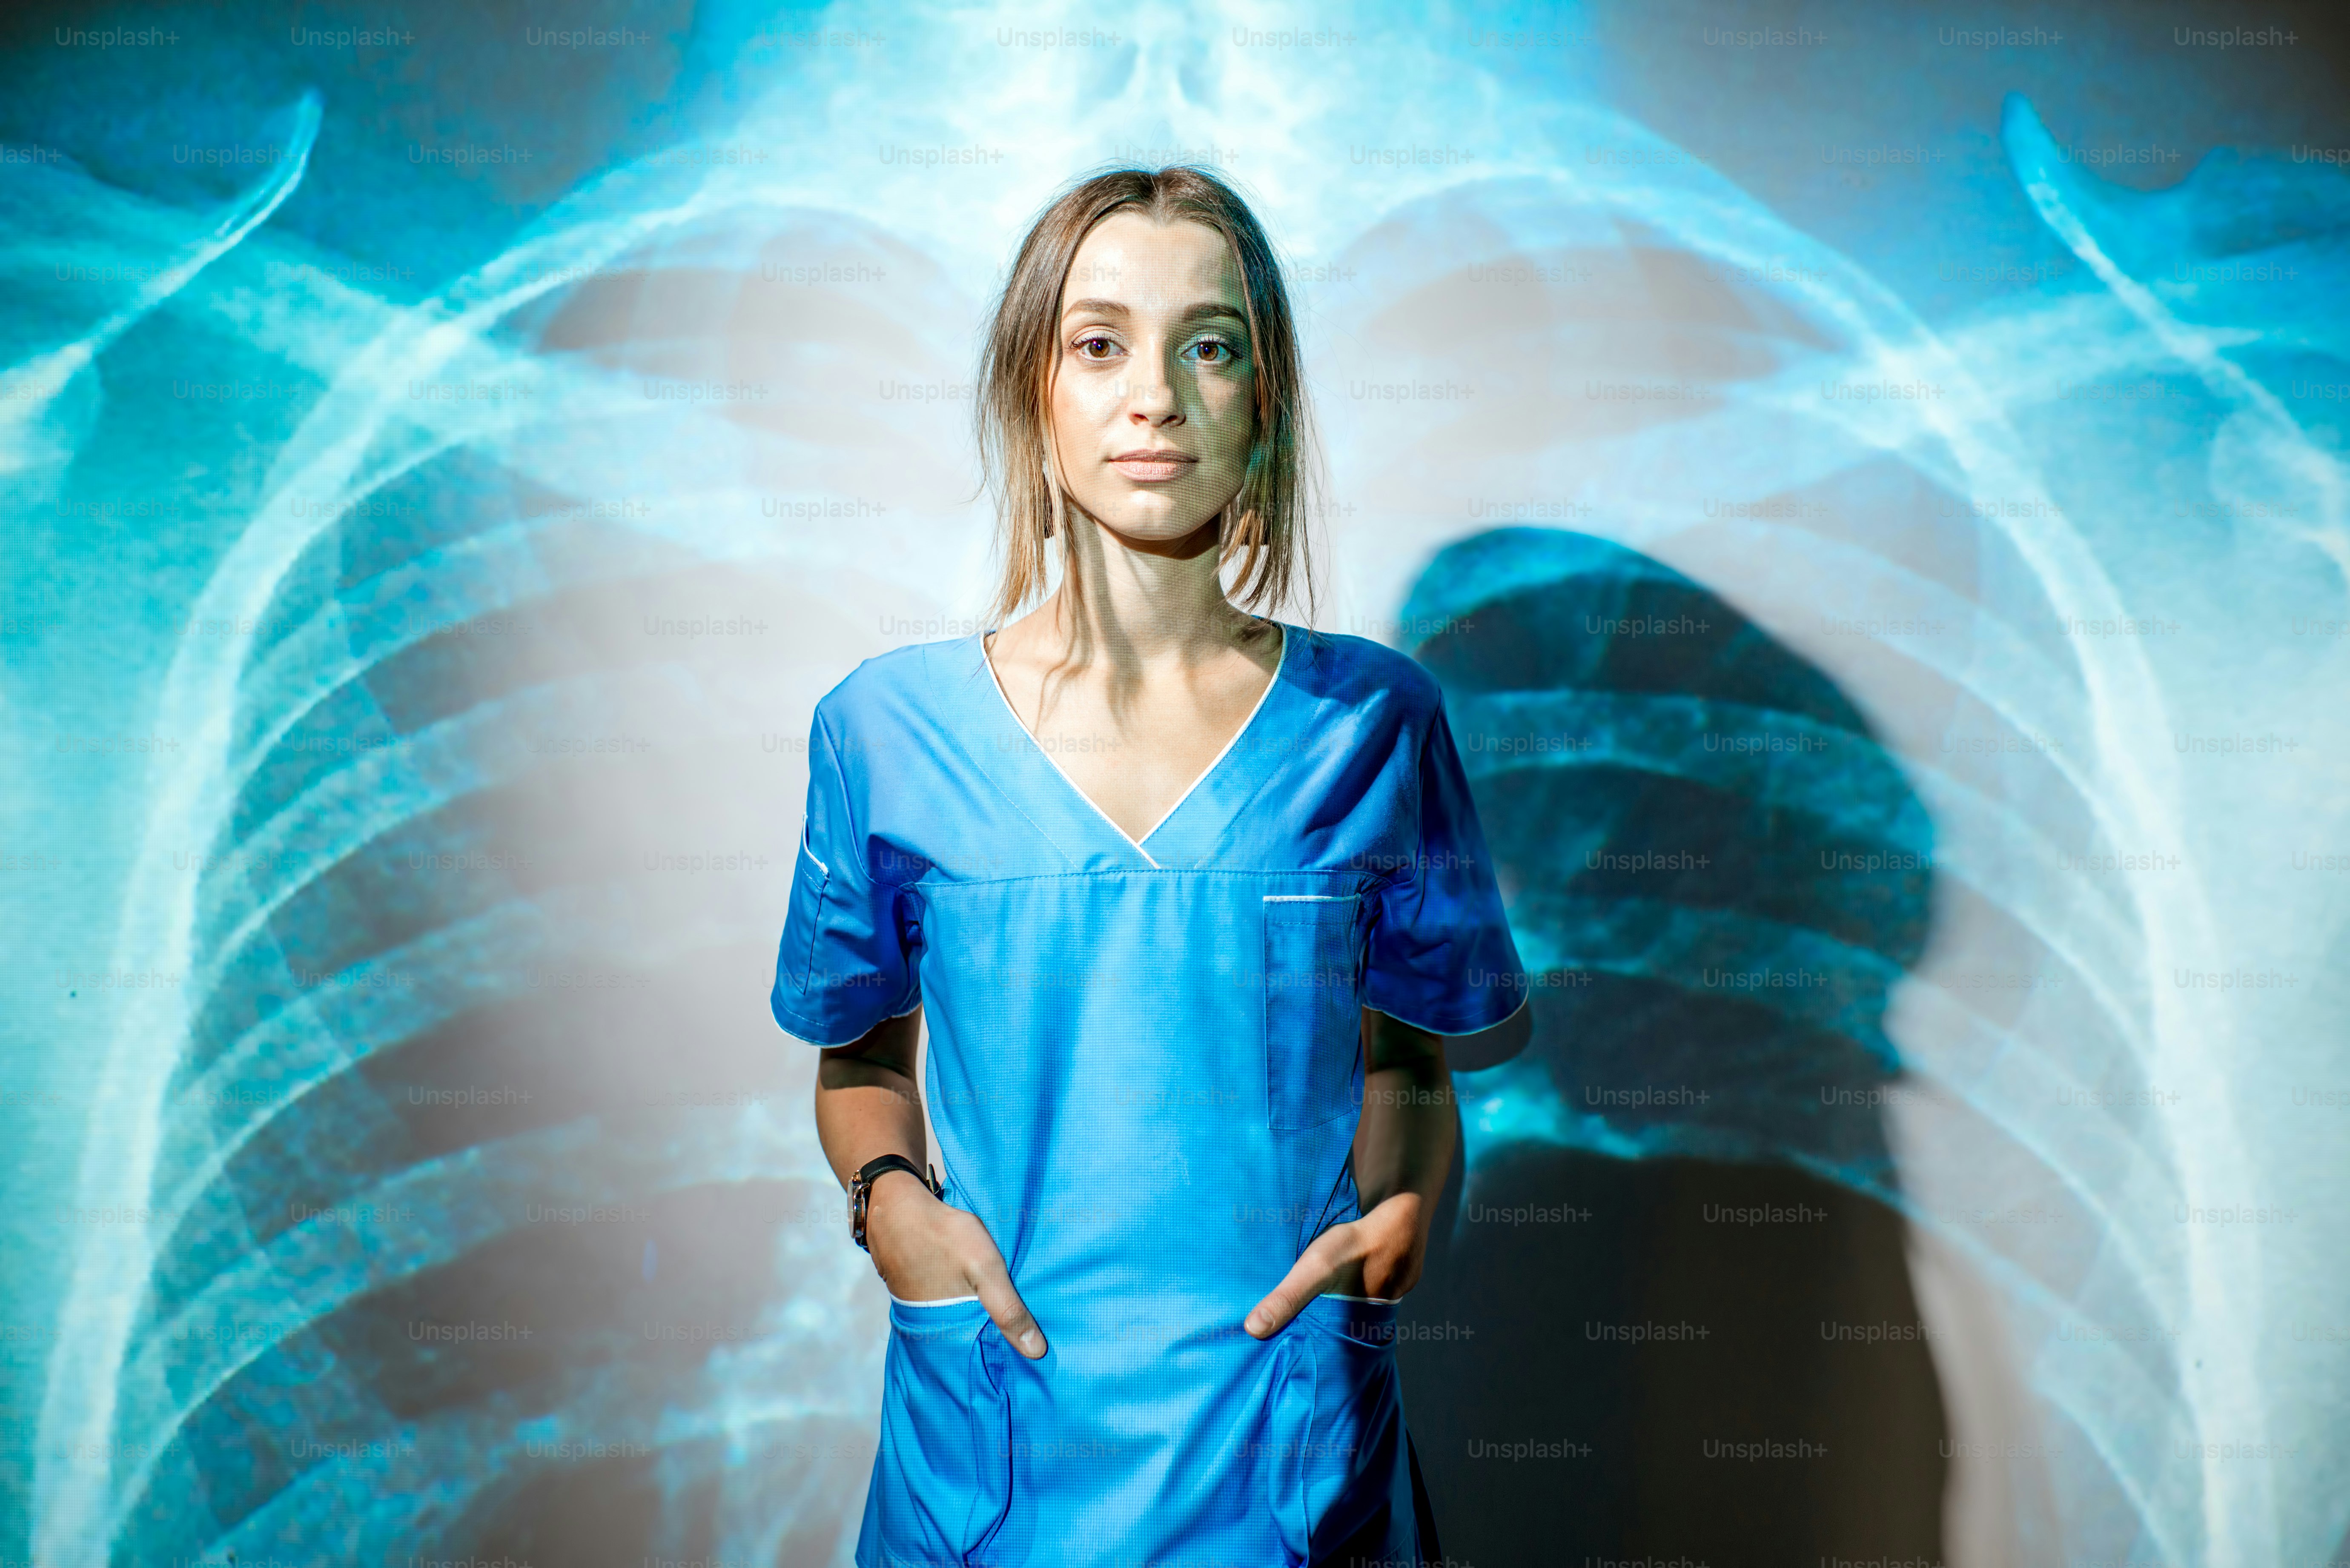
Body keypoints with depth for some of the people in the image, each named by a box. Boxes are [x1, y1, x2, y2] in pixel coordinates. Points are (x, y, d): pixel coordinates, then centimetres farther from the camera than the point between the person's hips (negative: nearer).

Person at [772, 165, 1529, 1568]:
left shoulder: (1372, 724, -1)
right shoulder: (889, 729, -3)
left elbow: (1409, 1058, 9)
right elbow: (862, 1056, 10)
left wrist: (1404, 1207, -9)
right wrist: (890, 1194, -9)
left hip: (1291, 1443, 0)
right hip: (994, 1433, 0)